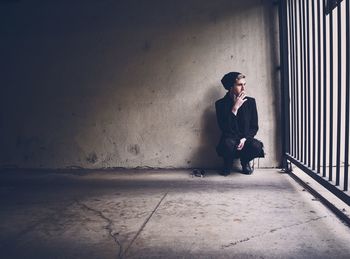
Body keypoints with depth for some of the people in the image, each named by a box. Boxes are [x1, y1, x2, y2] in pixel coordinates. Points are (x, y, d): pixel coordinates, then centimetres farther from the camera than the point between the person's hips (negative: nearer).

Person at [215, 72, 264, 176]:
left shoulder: (250, 101, 3)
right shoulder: (221, 104, -5)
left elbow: (254, 127, 4)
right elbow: (224, 128, -16)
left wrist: (244, 139, -14)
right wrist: (235, 108, -20)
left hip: (246, 139, 2)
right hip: (229, 139, -2)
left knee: (257, 147, -31)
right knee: (228, 144, -38)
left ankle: (245, 161, 6)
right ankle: (228, 163, 0)